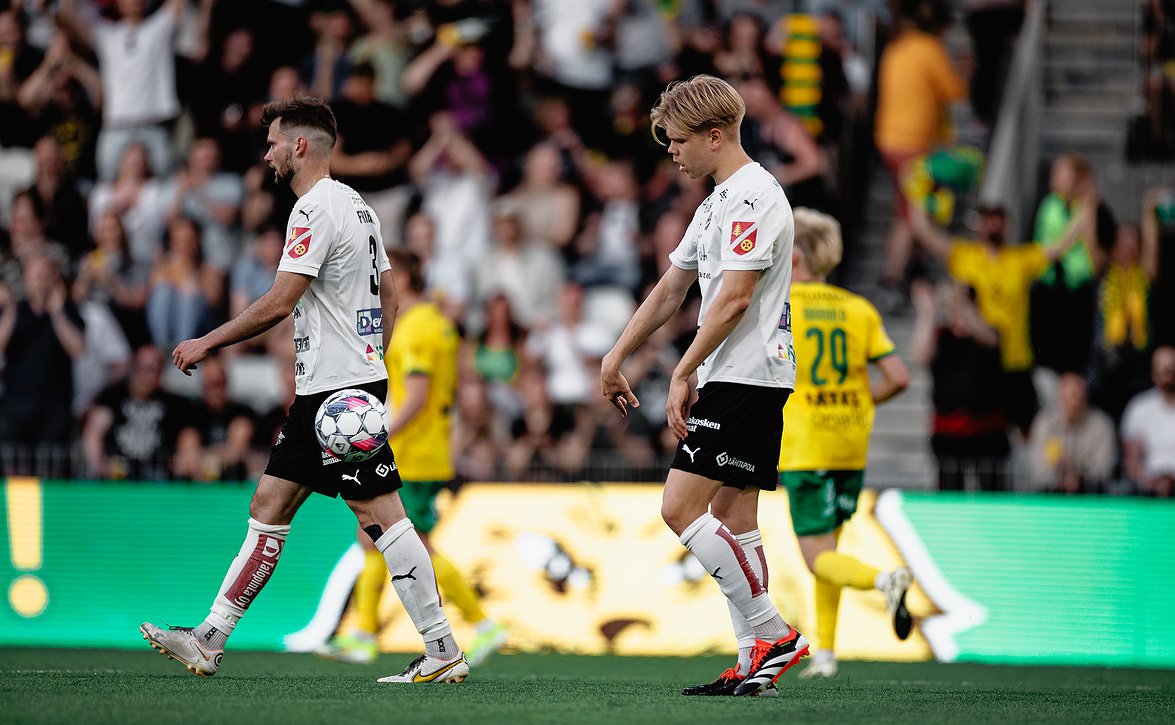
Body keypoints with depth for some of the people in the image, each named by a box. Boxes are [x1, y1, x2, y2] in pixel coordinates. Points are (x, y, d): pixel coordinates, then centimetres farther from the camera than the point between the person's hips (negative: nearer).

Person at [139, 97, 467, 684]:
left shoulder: (317, 209, -14)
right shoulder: (356, 206, 16)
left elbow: (278, 304, -19)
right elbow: (389, 298, 21)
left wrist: (206, 343, -10)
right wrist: (367, 358, 24)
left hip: (339, 390, -10)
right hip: (323, 390, 10)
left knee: (381, 515, -9)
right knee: (269, 505, 9)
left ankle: (443, 651, -8)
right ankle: (210, 641, 10)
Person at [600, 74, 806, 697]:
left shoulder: (754, 197, -13)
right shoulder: (719, 201, 20)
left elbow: (733, 299, -19)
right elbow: (671, 290, 25)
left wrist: (683, 373, -16)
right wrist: (617, 357, 24)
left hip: (745, 377, -10)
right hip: (740, 381, 10)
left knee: (681, 508, -13)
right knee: (732, 518, 7)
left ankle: (773, 634, -11)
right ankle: (756, 666, 5)